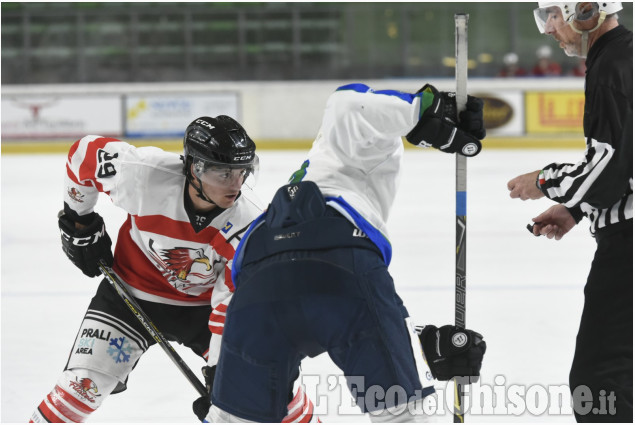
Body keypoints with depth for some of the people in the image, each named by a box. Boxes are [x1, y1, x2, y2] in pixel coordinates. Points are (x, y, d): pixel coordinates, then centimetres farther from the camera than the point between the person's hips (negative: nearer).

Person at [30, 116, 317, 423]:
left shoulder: (249, 224, -26)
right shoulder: (145, 175, -30)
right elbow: (86, 152, -11)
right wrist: (78, 219, -1)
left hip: (203, 303, 1)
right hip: (133, 293, -1)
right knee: (83, 385, -12)